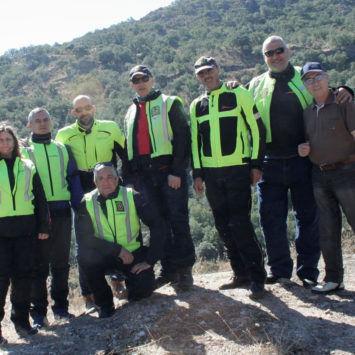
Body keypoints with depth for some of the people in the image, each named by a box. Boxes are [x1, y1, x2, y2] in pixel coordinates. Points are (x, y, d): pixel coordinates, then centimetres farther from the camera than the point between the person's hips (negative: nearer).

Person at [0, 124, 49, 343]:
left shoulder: (27, 167, 12)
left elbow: (40, 198, 12)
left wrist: (44, 226, 7)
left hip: (25, 229, 2)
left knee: (23, 275, 7)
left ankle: (21, 320, 19)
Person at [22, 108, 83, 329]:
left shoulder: (62, 149, 16)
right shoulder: (24, 151, 9)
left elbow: (74, 180, 14)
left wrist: (78, 207, 2)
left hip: (61, 212, 2)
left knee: (61, 262, 7)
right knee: (39, 263, 0)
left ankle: (61, 307, 19)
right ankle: (39, 313, 7)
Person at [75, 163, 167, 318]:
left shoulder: (132, 197, -10)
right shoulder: (87, 203, -7)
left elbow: (157, 224, -13)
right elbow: (84, 238, -16)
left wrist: (150, 260, -19)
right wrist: (117, 250, -24)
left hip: (133, 254, -1)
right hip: (105, 258, 2)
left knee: (144, 287, -27)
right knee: (85, 256, -30)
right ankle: (105, 304, -7)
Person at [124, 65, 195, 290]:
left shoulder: (169, 103, 3)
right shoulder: (131, 113, 20)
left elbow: (182, 138, -6)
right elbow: (128, 148, 23)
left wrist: (177, 171, -15)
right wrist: (131, 177, 13)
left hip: (169, 172, -5)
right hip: (144, 176, 5)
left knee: (178, 220, -3)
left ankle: (185, 269, 6)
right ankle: (169, 269, 14)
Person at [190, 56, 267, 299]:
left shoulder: (239, 95, 1)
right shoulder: (197, 105, 14)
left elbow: (257, 129, 0)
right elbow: (195, 141, 17)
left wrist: (256, 164, -5)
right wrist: (197, 173, 10)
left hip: (238, 170, -5)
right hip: (212, 173, 5)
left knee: (240, 224, -10)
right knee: (224, 225, 7)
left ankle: (257, 276, 0)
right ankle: (241, 274, 18)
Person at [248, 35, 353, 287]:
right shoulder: (256, 85, 13)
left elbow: (329, 95, 13)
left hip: (302, 161, -1)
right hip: (270, 163, 1)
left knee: (307, 217, 5)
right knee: (271, 218, 4)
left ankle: (308, 270, 17)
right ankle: (279, 268, 19)